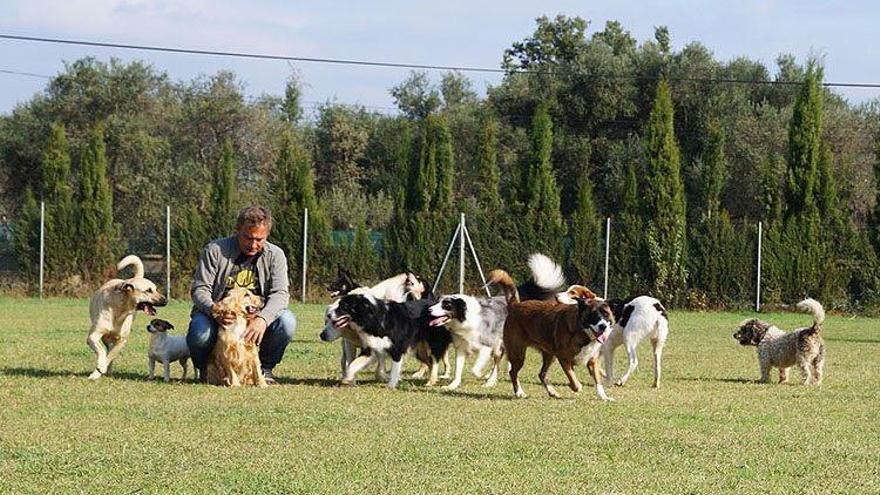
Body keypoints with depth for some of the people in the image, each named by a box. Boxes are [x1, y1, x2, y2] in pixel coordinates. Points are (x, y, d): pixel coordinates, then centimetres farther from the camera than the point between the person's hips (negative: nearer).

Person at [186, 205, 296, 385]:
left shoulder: (275, 255, -2)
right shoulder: (214, 250, -8)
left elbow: (280, 293, -13)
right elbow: (200, 290, -10)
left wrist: (262, 318, -35)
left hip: (255, 321, 2)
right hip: (216, 315, -2)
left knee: (286, 322, -28)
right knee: (200, 335, -35)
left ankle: (265, 368, 0)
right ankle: (206, 369, 2)